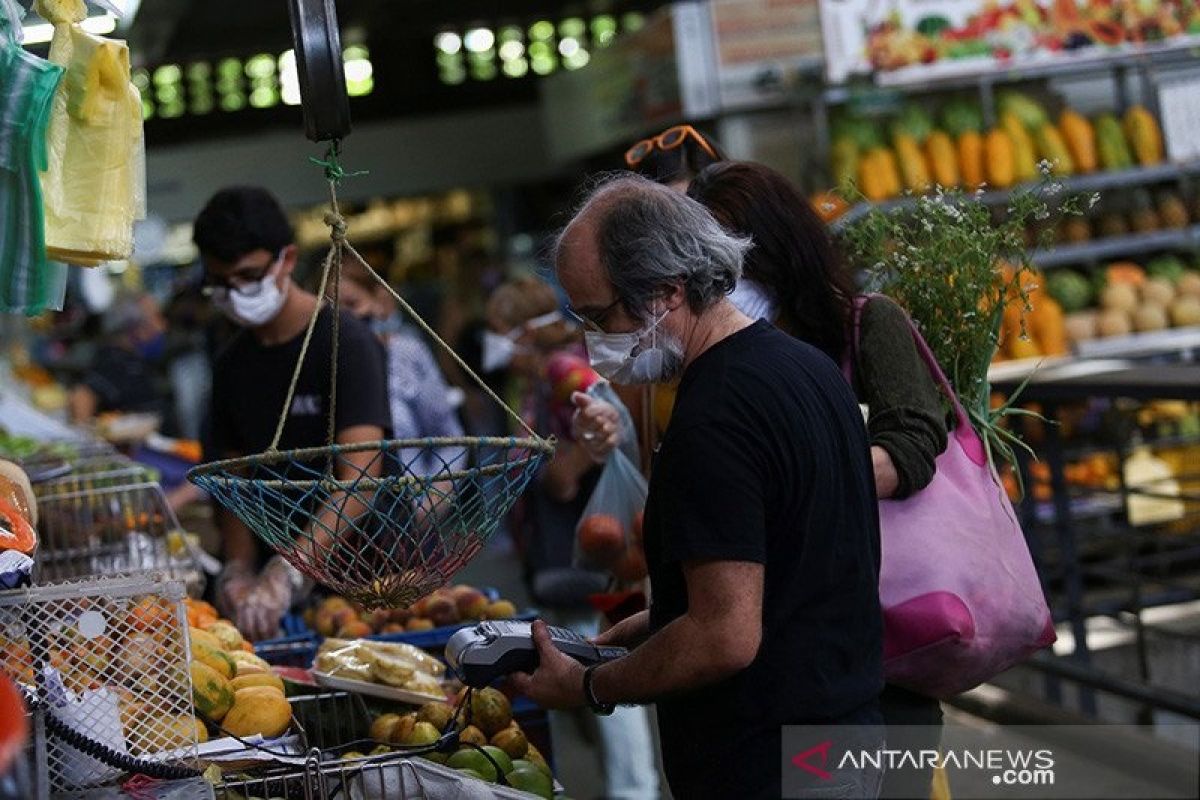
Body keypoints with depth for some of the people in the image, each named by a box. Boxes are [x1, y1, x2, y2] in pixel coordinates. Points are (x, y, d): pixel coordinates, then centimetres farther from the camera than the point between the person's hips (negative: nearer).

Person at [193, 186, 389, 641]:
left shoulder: (344, 343, -11)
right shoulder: (231, 364, 10)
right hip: (277, 574, 5)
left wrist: (285, 577, -33)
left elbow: (358, 479, -23)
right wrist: (239, 569, -7)